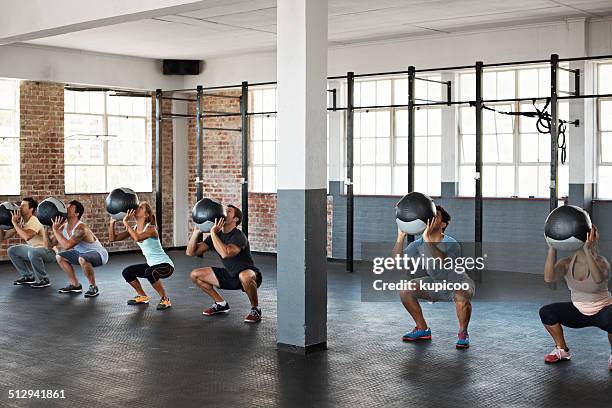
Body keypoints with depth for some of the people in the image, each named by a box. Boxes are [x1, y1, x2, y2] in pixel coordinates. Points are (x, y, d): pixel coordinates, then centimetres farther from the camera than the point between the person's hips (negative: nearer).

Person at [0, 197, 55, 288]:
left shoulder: (34, 222, -25)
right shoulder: (20, 222, 0)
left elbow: (26, 237, -45)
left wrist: (14, 222, -35)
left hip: (48, 252, -9)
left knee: (32, 252, -38)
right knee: (11, 251, 8)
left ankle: (44, 280, -17)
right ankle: (28, 277, 16)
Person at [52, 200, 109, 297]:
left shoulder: (80, 228, -30)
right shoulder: (63, 227, -4)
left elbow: (67, 245, -41)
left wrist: (55, 229, -35)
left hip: (99, 253, -10)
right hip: (83, 253, 10)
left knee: (82, 259, -39)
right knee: (59, 257, 10)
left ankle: (93, 287, -18)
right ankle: (75, 285, 18)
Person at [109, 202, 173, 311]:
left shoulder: (151, 228, -22)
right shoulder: (133, 229, 1)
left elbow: (137, 238, -42)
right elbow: (113, 238, -2)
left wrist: (126, 222, -36)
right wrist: (112, 222, -14)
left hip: (165, 265, -8)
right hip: (151, 265, 8)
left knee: (150, 273, -35)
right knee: (126, 273, 1)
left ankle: (165, 300, -15)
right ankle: (142, 297, 22)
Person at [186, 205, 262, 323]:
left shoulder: (238, 236, -23)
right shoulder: (216, 236, -1)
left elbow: (225, 253, -44)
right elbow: (191, 252, -3)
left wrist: (213, 232, -35)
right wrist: (196, 231, -15)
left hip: (249, 274, -8)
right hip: (230, 275, 8)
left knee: (244, 276, -44)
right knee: (195, 274, 3)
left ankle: (255, 309, -17)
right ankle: (221, 304, 15)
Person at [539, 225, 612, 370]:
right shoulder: (568, 263, -13)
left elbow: (598, 279, -49)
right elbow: (548, 277, -36)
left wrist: (588, 250, -59)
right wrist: (552, 248, -45)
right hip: (578, 311, 4)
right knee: (545, 312, -19)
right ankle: (562, 351, 5)